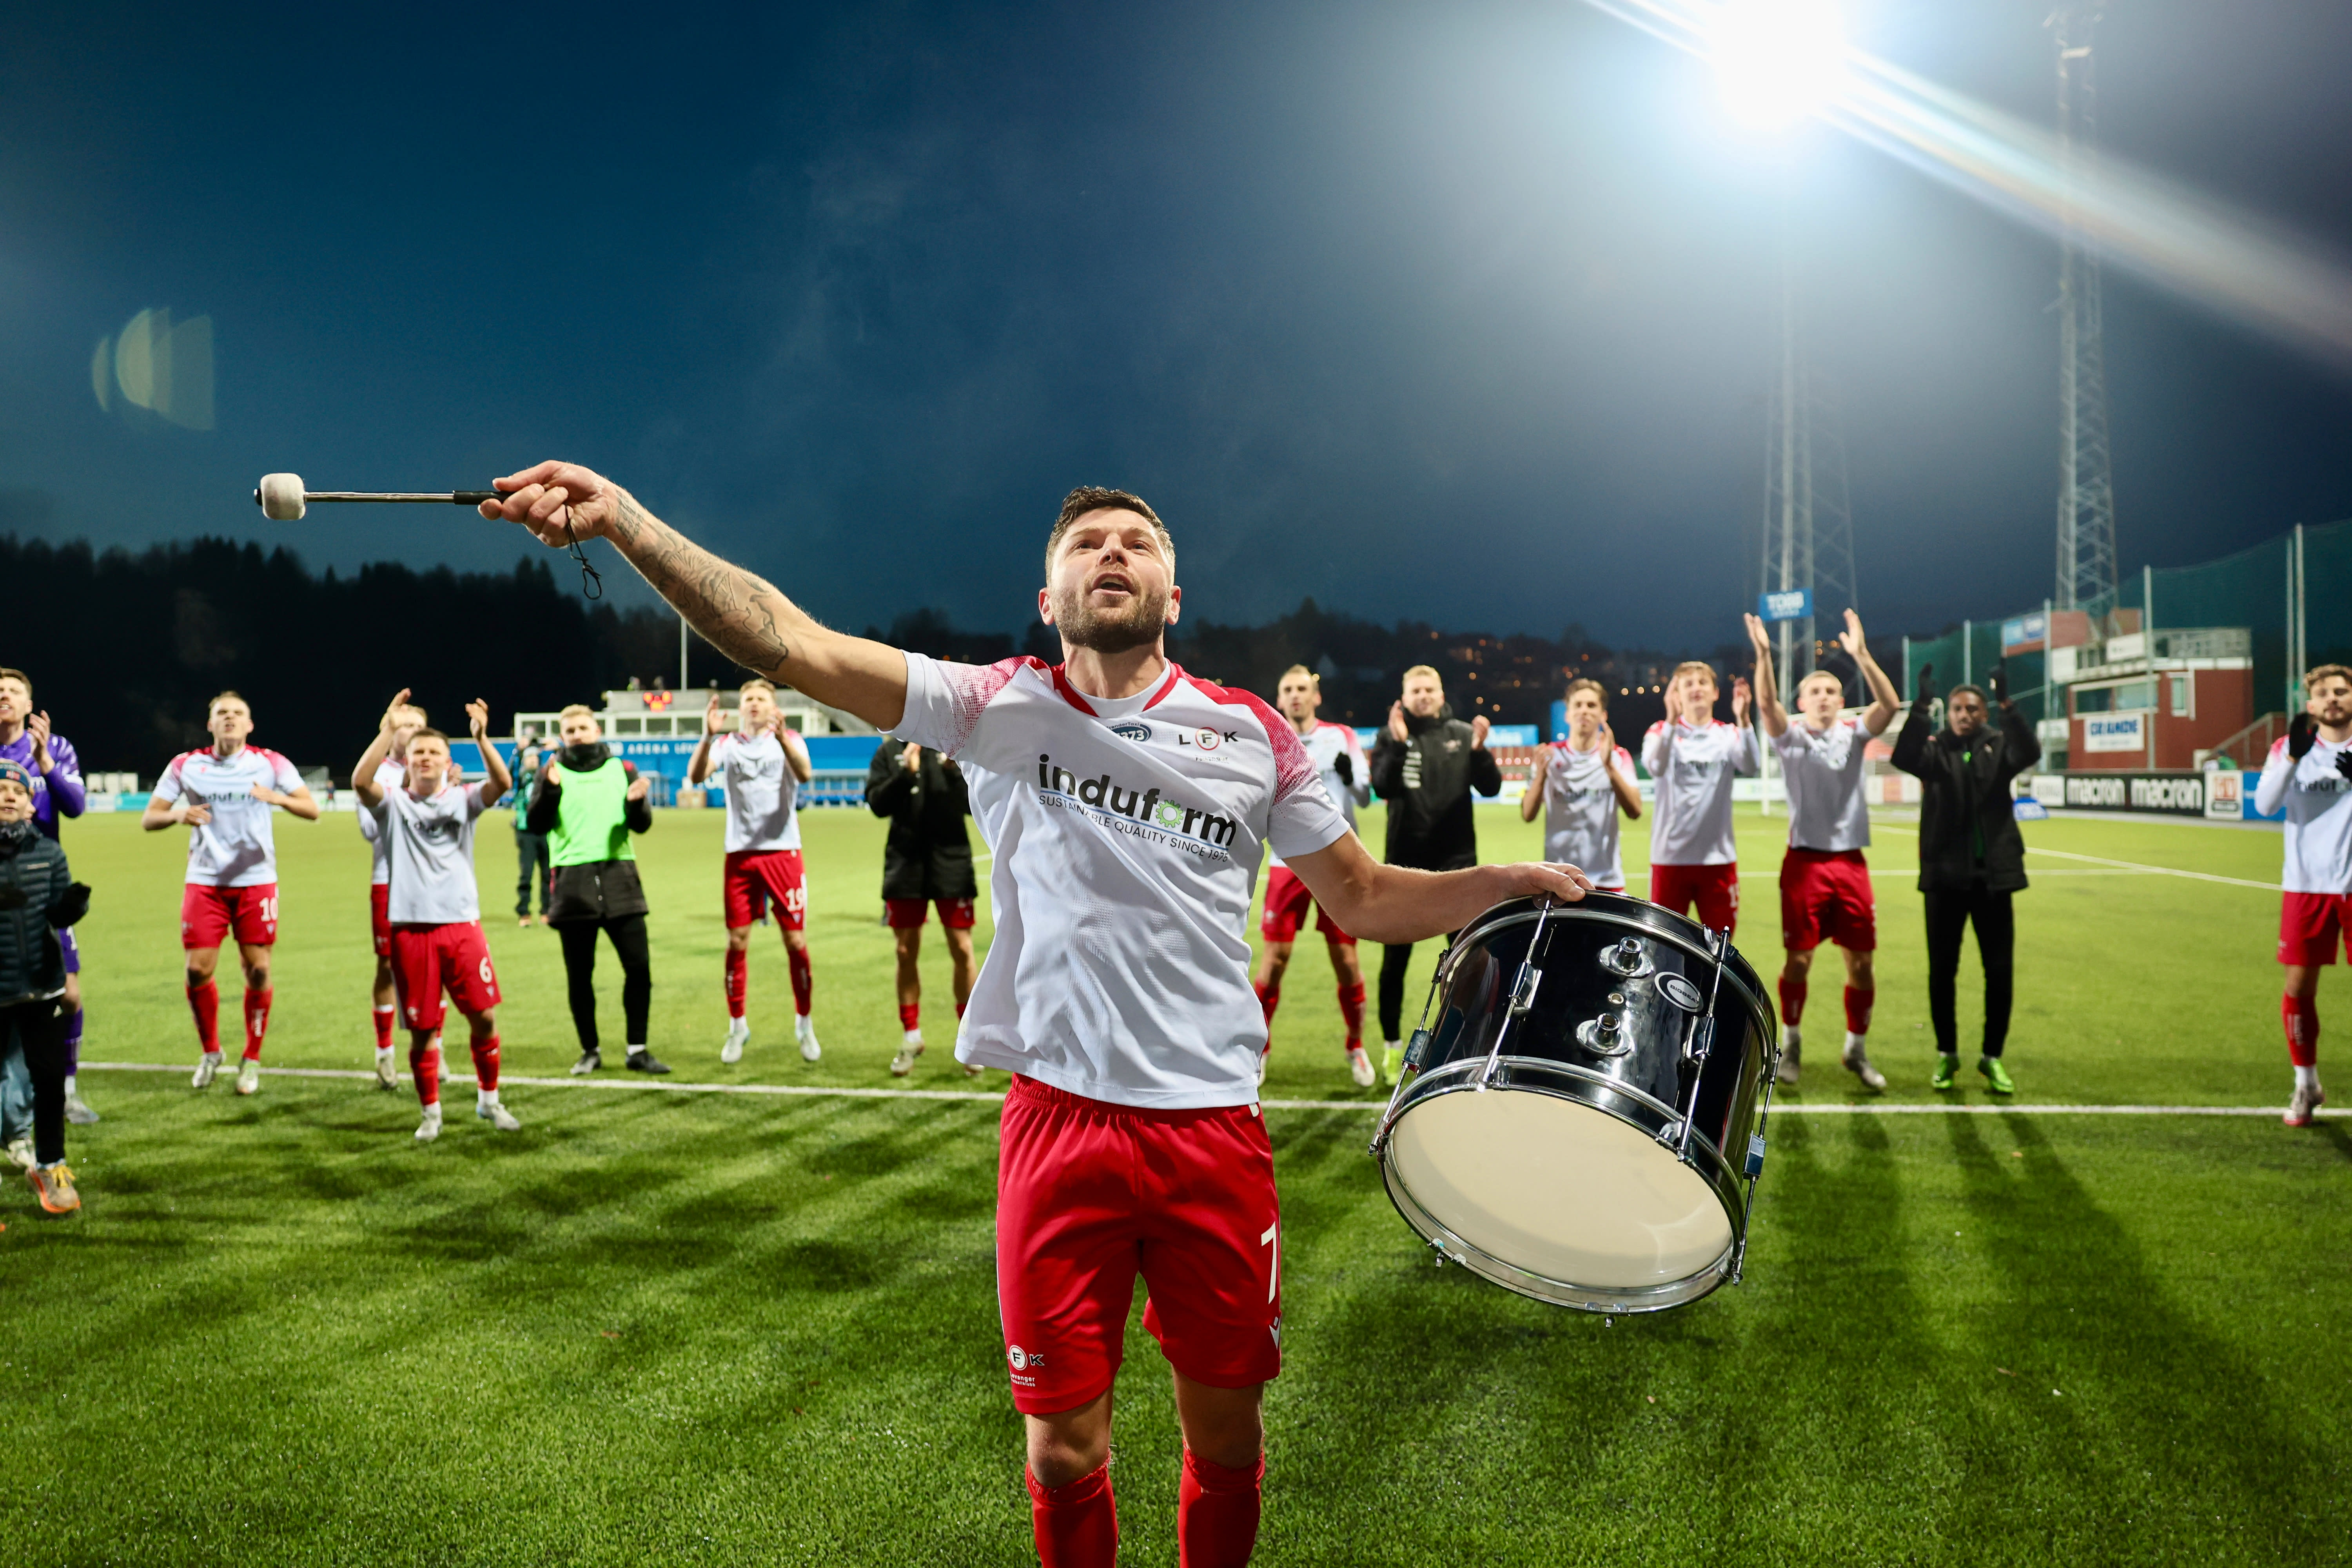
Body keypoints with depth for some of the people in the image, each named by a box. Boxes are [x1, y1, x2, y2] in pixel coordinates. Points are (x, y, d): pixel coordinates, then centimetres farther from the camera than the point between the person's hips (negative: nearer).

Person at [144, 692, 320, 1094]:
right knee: (198, 970, -4)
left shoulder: (271, 763, -1)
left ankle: (252, 1060, 13)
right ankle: (209, 1052, 19)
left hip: (256, 880, -1)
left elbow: (312, 811, -6)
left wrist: (277, 798, -26)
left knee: (258, 969, -3)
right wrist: (178, 815, -19)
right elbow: (148, 819, 3)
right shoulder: (185, 766, 2)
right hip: (204, 881, 1)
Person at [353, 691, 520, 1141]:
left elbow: (501, 783, -12)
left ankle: (489, 1100, 19)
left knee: (484, 1015, -1)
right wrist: (388, 731, -25)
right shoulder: (393, 802, 4)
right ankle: (431, 1113, 19)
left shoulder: (461, 799, 7)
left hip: (462, 923, 1)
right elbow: (361, 781, -17)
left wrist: (481, 737, -26)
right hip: (411, 928, -1)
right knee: (422, 1029, 4)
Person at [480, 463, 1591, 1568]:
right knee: (1064, 1446, 9)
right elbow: (789, 645, -12)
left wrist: (1512, 882, -2)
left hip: (1215, 1129, 2)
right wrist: (626, 521, -23)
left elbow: (1363, 898, 12)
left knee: (1226, 1430, 14)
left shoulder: (1250, 735, 5)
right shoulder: (1001, 709, -1)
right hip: (1059, 1121, -1)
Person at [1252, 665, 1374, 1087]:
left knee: (1346, 959, 2)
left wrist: (1351, 777, -21)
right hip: (1289, 863, 0)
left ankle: (1356, 1047, 20)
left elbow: (1365, 798, 0)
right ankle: (1259, 1047, 10)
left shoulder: (1342, 737, 5)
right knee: (1276, 956, -4)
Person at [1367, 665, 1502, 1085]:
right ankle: (1393, 1047, 16)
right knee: (1395, 960, 5)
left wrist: (1479, 751, -21)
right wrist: (1399, 745, -27)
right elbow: (1382, 787, -14)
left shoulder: (1462, 734, 4)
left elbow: (1491, 787, -3)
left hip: (1456, 861, 1)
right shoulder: (1391, 737, 1)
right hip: (1405, 863, 0)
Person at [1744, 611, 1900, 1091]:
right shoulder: (1789, 736, 2)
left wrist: (1862, 656, -20)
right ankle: (1790, 1044, 19)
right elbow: (1766, 705, -17)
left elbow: (1890, 705, -10)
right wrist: (1763, 655, -30)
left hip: (1851, 862, 2)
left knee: (1862, 962, 4)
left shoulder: (1853, 735, 6)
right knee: (1798, 958, 0)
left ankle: (1857, 1050, 20)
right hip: (1805, 860, -2)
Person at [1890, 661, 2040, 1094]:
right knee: (1942, 969, 6)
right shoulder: (1935, 749, 1)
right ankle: (1946, 1054, 21)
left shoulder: (1998, 748, 5)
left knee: (2001, 970, 3)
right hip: (1946, 875, -1)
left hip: (1993, 875, 1)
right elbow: (1904, 757, -20)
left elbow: (2029, 753, -17)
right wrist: (1921, 706, -31)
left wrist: (2007, 704, -29)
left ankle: (1993, 1057, 18)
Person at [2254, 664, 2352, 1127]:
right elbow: (2265, 804, -11)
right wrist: (2293, 757, -26)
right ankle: (2307, 1084, 18)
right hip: (2306, 884, 0)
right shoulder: (2289, 747, 3)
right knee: (2299, 986, 3)